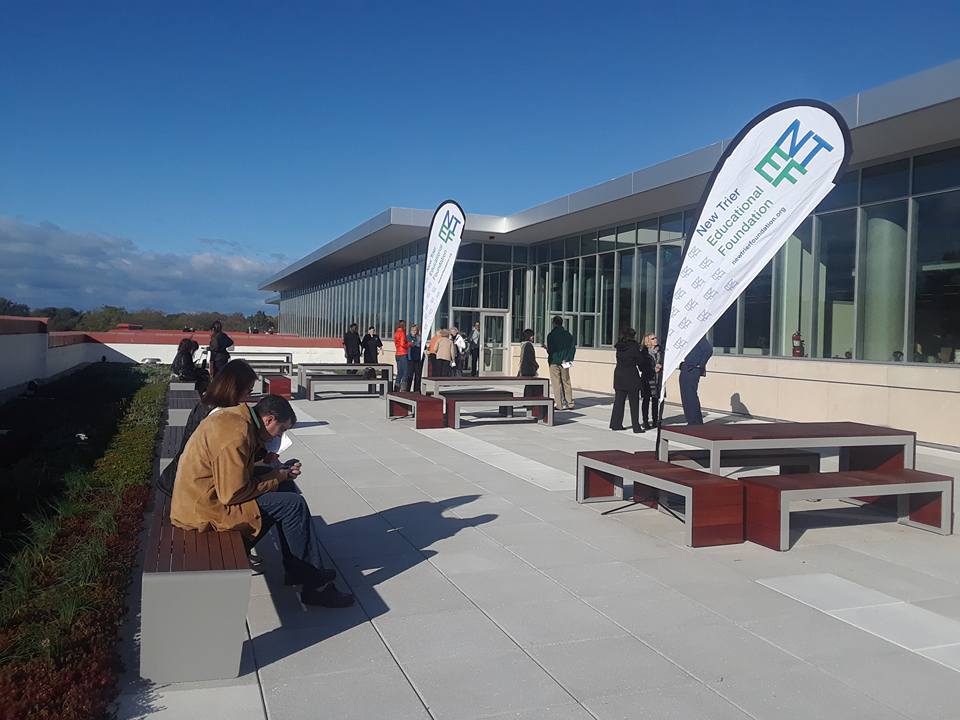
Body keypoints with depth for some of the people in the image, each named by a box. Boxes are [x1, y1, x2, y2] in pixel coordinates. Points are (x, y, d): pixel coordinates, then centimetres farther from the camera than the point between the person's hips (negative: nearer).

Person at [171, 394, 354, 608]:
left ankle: (297, 569, 13)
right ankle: (314, 585, -1)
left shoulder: (237, 419, 8)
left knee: (286, 487, 10)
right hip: (206, 508, -10)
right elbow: (233, 494, -25)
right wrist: (275, 478, -11)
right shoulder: (237, 435, -24)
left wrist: (281, 472, 3)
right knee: (294, 505, -12)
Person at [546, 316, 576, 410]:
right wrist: (567, 358, 6)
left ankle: (559, 404, -2)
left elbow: (550, 349, -11)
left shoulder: (551, 335, -10)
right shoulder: (568, 334, 5)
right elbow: (573, 347, 4)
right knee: (566, 382, 12)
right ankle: (569, 403, 13)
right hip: (565, 363, 4)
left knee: (556, 383, 0)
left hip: (554, 362, -4)